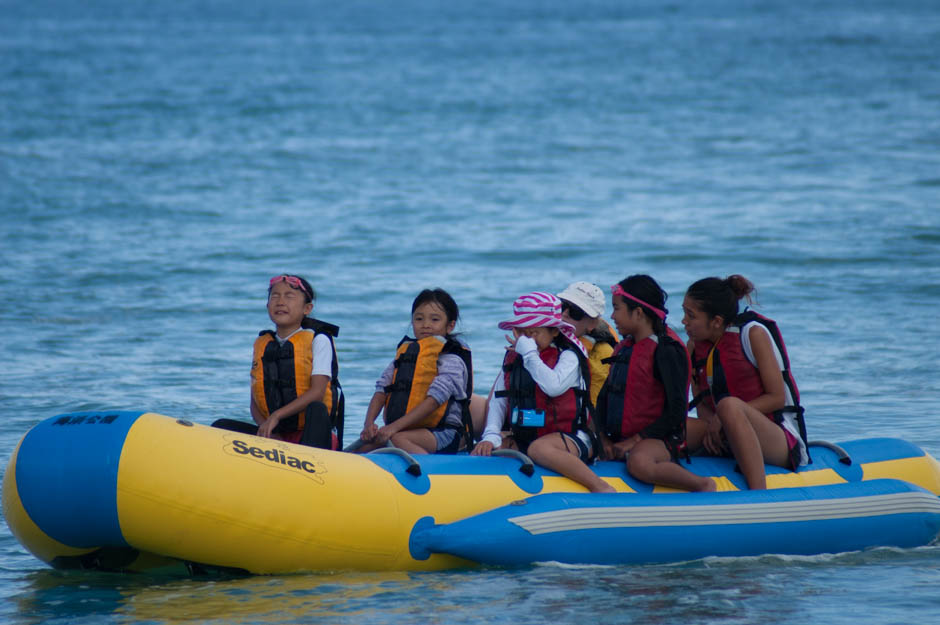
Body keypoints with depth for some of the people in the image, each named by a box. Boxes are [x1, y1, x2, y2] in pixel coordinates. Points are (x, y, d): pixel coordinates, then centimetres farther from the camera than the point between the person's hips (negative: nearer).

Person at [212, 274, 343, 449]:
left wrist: (276, 416, -22)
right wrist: (268, 432, -10)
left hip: (317, 434, -4)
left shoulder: (318, 340, 1)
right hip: (275, 437, 4)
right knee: (222, 427, -14)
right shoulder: (261, 345, 15)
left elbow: (317, 392, -12)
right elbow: (254, 402, 11)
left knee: (316, 409, -36)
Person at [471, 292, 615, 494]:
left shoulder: (568, 356, -6)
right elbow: (498, 400, 9)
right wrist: (491, 436, -6)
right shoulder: (512, 356, 11)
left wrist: (529, 354, -18)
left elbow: (553, 386, -26)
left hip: (568, 437, -6)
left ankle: (601, 488, -34)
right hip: (523, 436, 6)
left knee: (539, 449, -39)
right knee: (484, 450, -19)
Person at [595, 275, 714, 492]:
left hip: (658, 439, -7)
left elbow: (676, 411, -14)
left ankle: (704, 485, -21)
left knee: (638, 462, -40)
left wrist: (635, 440, -15)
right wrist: (604, 439, 3)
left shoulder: (666, 350, -10)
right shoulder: (624, 348, 16)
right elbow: (604, 397, 18)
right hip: (619, 439, 7)